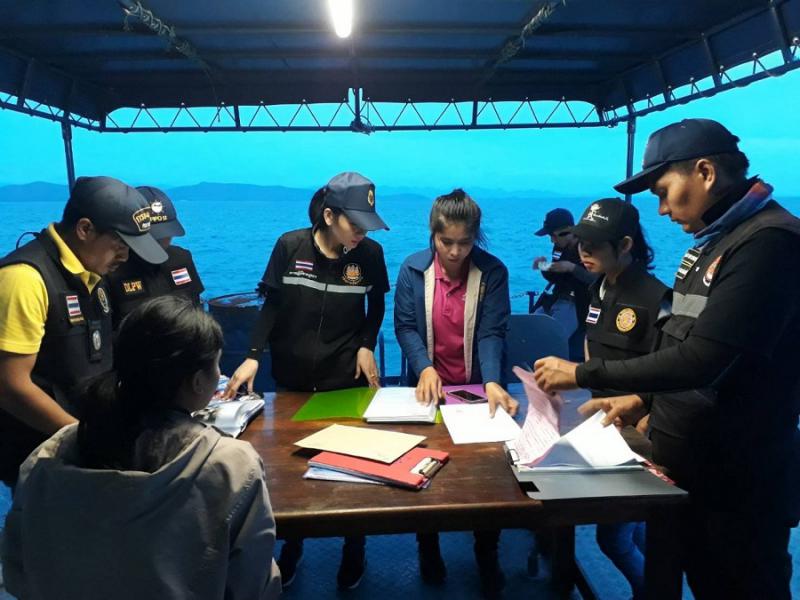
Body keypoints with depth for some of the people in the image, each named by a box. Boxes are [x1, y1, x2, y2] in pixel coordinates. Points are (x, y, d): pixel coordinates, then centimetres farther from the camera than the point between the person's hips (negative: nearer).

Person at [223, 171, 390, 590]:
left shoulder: (370, 253, -9)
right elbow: (272, 305, -3)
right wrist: (253, 356, -12)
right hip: (292, 379, 1)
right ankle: (292, 544, 40)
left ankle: (354, 548, 34)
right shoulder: (290, 246, -11)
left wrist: (366, 346, -7)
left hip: (347, 381, 0)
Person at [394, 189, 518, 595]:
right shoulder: (413, 269, -7)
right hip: (429, 385, 1)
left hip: (477, 388, 0)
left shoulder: (493, 272, -10)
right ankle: (428, 546, 34)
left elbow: (492, 332, -15)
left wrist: (492, 382, -32)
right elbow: (405, 326, -8)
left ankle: (487, 552, 31)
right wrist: (425, 368, -25)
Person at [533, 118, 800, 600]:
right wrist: (644, 400, 8)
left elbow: (702, 359, -28)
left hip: (738, 481, -9)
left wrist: (583, 374, -20)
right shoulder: (714, 242, 9)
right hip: (689, 465, 9)